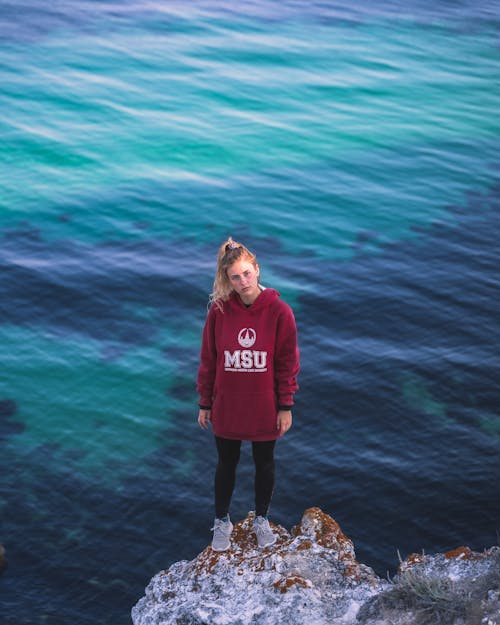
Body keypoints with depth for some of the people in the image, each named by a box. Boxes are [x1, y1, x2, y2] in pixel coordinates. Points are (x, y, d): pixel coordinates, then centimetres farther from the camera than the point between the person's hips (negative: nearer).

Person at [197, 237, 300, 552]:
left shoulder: (279, 311, -14)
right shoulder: (219, 310, -11)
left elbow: (287, 362, -7)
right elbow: (208, 360, -3)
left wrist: (286, 406, -5)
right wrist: (205, 403, 1)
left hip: (264, 408, 0)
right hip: (226, 407, 1)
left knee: (265, 463, 17)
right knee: (226, 463, 16)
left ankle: (262, 520, 38)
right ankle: (222, 522, 35)